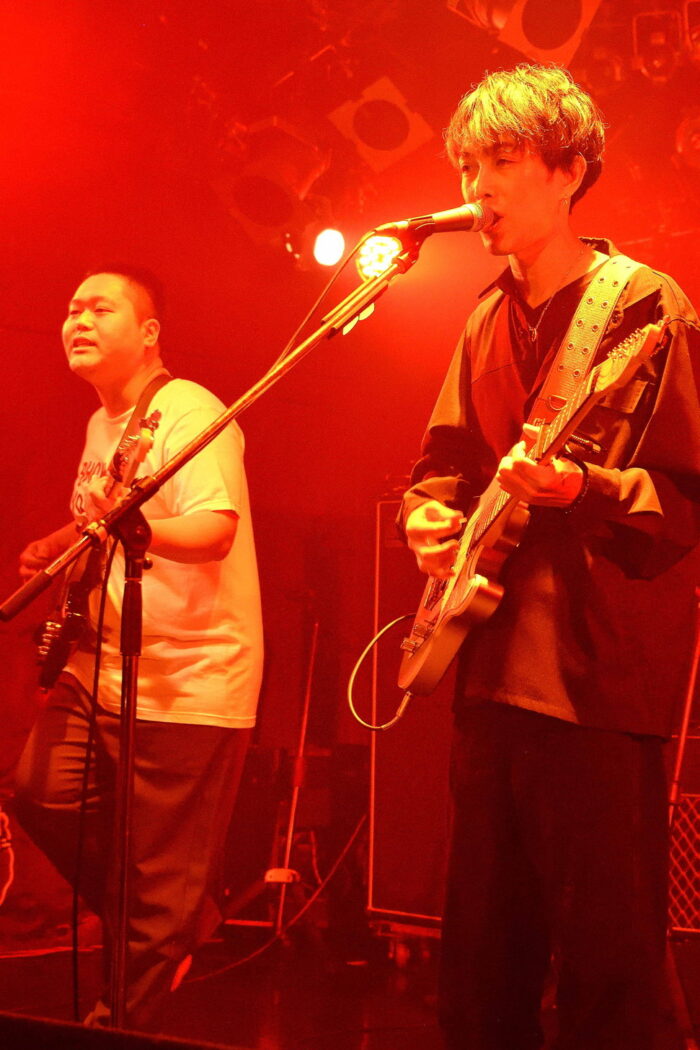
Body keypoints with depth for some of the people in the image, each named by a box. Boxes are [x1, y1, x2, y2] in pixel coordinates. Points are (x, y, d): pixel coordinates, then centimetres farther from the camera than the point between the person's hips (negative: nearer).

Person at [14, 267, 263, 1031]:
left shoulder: (189, 413, -15)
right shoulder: (102, 421, 14)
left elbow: (214, 532, -27)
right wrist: (56, 548, 9)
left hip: (189, 682, -9)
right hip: (104, 667, 9)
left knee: (164, 884, -2)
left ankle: (121, 1023, 16)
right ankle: (158, 930, 26)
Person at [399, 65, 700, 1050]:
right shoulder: (489, 320, 13)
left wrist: (577, 488, -27)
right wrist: (428, 515, -1)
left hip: (600, 674, -7)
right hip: (492, 663, 8)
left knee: (607, 961, -1)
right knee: (482, 945, 17)